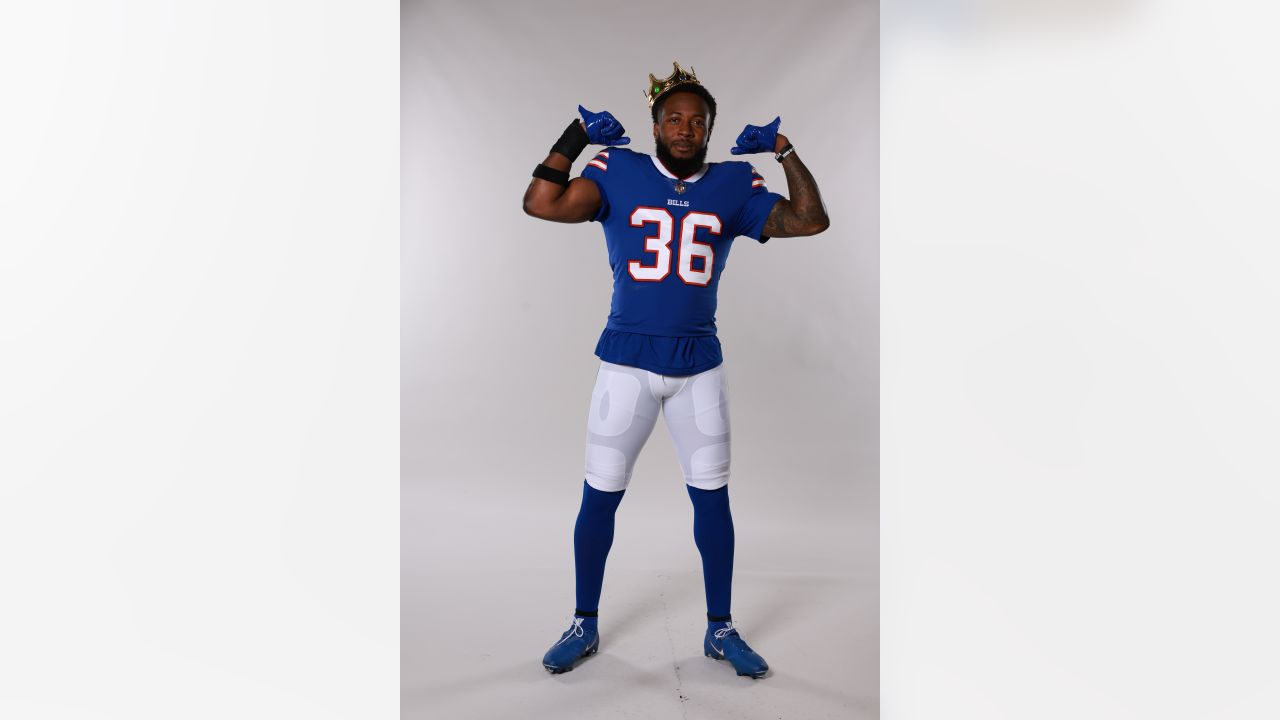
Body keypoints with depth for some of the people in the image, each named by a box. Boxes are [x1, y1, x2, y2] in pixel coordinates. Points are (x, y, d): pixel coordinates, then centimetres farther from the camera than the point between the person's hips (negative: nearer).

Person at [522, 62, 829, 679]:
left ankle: (720, 630, 26)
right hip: (626, 360, -1)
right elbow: (541, 204, -12)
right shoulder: (618, 173, -1)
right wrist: (576, 137, -11)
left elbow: (810, 220, 0)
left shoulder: (733, 186, 4)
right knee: (600, 495, 5)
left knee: (712, 495, 8)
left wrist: (784, 151, -4)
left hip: (699, 363, 2)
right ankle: (585, 626, 25)